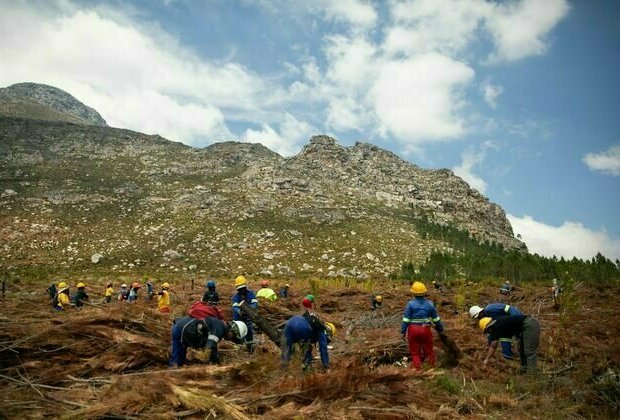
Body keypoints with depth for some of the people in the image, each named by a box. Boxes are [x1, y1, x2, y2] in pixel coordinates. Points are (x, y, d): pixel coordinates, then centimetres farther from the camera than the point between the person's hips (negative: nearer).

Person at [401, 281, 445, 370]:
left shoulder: (410, 304, -8)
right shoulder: (429, 304, 1)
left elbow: (406, 319, -11)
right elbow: (436, 319, 8)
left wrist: (403, 332, -5)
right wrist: (440, 330, 21)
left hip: (413, 330, -2)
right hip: (426, 329, 2)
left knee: (415, 352, 10)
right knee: (429, 350, 18)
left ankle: (418, 369, 11)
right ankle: (432, 368, 28)